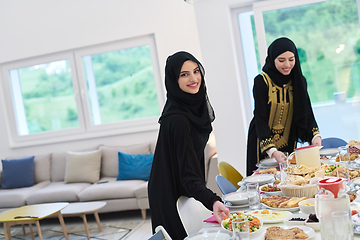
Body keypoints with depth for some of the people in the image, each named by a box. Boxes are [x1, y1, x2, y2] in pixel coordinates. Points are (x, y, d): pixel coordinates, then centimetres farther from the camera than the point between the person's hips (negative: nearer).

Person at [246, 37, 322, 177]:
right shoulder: (261, 82, -15)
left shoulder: (299, 81, 0)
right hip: (264, 146, -4)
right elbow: (260, 120, -20)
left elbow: (306, 113, -2)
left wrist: (315, 136, -21)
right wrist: (272, 151, -31)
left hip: (288, 144, 4)